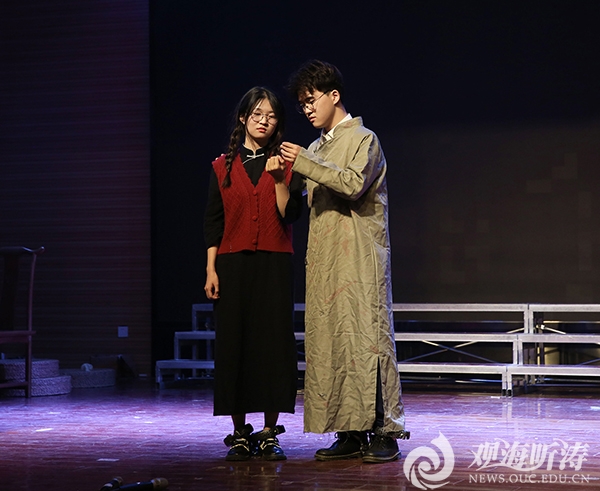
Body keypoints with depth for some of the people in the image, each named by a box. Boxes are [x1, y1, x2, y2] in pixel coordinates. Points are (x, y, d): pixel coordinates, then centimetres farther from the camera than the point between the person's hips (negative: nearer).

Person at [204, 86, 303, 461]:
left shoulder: (285, 165, 8)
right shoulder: (223, 167, 9)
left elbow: (291, 213, -3)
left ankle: (270, 434, 4)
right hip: (233, 263, 1)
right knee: (233, 343, -1)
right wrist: (211, 269, 0)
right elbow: (213, 222, 7)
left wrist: (279, 179, -16)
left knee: (273, 343, -3)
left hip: (274, 264, 0)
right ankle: (240, 434, 6)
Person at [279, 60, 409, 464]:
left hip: (360, 259, -7)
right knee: (330, 340, 2)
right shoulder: (319, 147, 20)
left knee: (366, 337, -9)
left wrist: (305, 163, -18)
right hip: (325, 261, 7)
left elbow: (354, 183, -19)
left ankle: (384, 431, -7)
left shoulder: (363, 139, -1)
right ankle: (350, 433, 5)